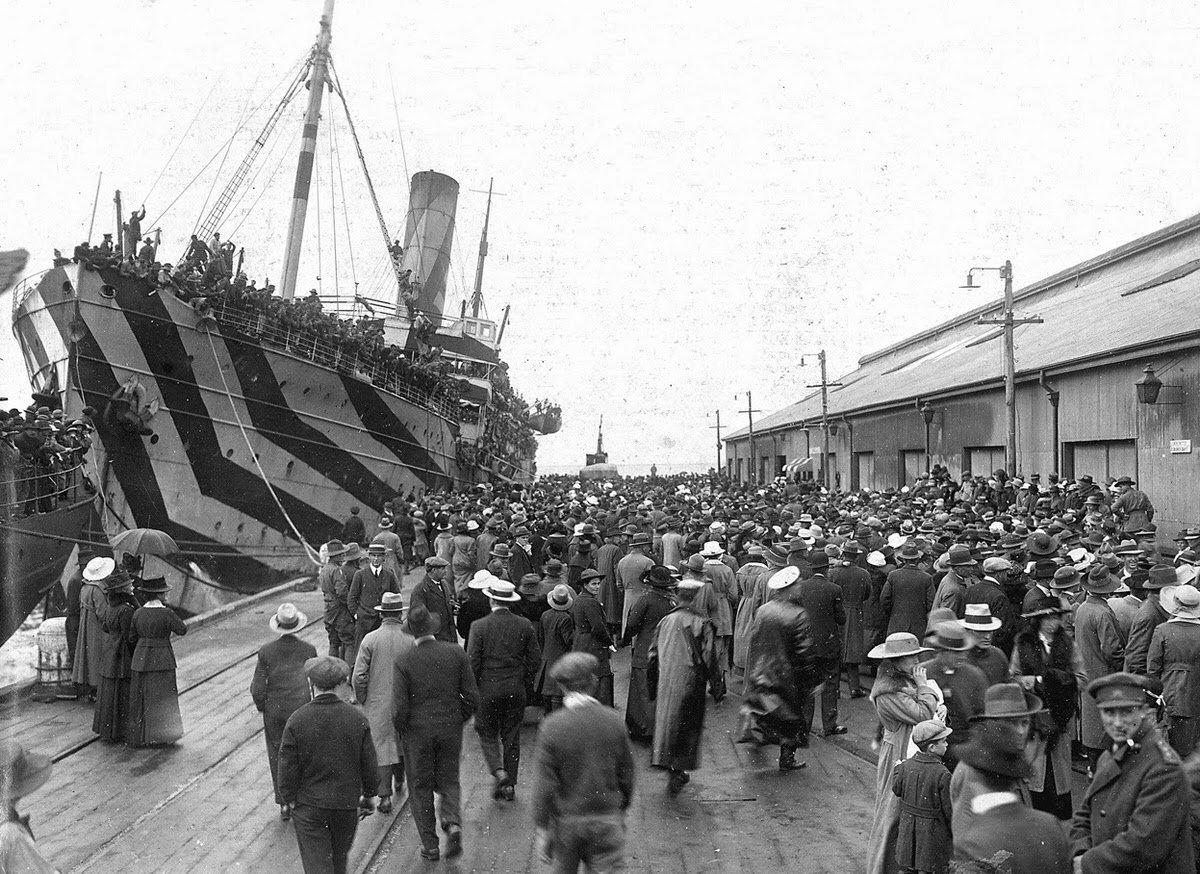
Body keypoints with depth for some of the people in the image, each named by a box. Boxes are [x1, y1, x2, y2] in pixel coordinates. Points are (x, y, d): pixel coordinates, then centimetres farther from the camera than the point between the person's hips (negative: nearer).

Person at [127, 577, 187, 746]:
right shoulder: (166, 613, -16)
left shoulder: (138, 613, -4)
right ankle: (161, 735, 15)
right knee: (162, 698, 9)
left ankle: (139, 736, 20)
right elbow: (182, 630, -6)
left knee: (141, 698, 14)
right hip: (162, 660, -4)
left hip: (140, 658, 4)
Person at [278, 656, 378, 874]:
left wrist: (290, 800, 4)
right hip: (347, 804, 2)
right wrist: (368, 795, 12)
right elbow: (369, 765, -2)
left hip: (309, 807, -2)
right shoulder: (357, 718, -9)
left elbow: (288, 769, -11)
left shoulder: (297, 721, -15)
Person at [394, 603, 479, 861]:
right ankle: (452, 822, -7)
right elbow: (472, 697, -4)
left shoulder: (404, 662, -13)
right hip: (451, 729, 2)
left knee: (420, 787, 13)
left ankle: (430, 845, 16)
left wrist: (401, 730, 5)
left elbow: (401, 706, -13)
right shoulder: (456, 653, -6)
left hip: (417, 732, -2)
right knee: (449, 781, 18)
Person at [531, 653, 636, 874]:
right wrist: (621, 810, 17)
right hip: (606, 817, 1)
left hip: (565, 820, -1)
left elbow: (544, 785, -13)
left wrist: (542, 829, -4)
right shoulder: (612, 721, -7)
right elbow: (626, 775, 2)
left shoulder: (552, 726, -15)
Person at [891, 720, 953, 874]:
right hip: (932, 829, -5)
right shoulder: (943, 774, -22)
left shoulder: (906, 766, -8)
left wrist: (897, 769, 22)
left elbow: (896, 789, 6)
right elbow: (948, 807, -16)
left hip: (908, 825, 5)